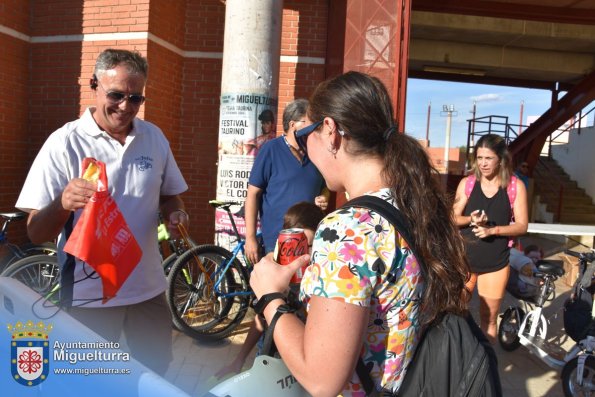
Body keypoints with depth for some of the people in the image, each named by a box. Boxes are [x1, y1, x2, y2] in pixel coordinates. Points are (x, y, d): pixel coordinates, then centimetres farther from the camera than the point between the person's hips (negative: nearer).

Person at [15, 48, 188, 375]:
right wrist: (63, 203, -33)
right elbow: (36, 234, -12)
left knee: (156, 378, 20)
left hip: (149, 289, 4)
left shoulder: (154, 137, 2)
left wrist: (174, 214, -9)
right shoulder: (64, 143, -11)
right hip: (89, 295, -3)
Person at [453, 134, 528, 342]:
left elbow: (522, 225, -4)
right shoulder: (467, 183, -3)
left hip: (495, 264, -1)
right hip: (464, 259, 1)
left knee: (488, 318, 11)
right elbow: (453, 218, -1)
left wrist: (493, 230, -20)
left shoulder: (516, 186, -5)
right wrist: (471, 219, -22)